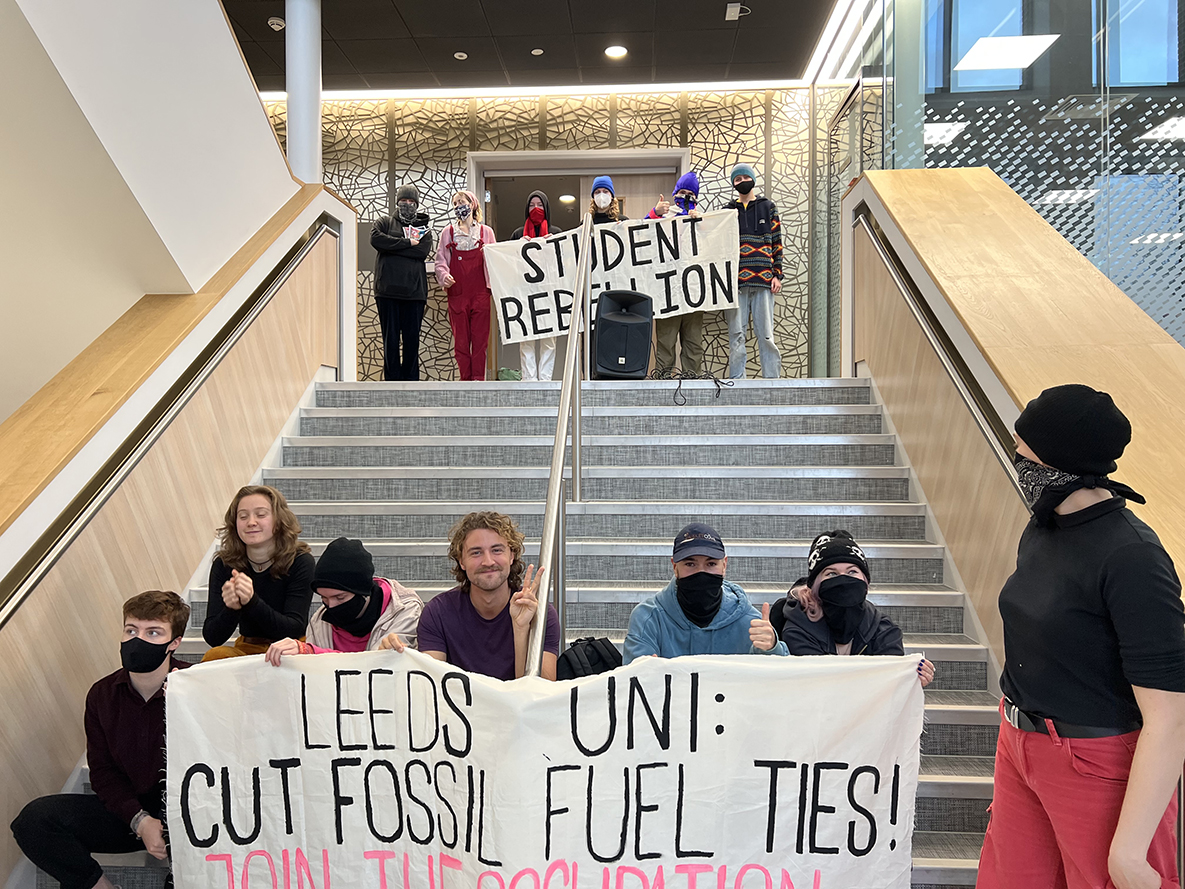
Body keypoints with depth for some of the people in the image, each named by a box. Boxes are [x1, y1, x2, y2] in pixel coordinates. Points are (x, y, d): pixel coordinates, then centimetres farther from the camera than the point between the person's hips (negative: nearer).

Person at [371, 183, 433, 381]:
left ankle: (411, 380, 9)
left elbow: (423, 251, -3)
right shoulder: (384, 223, 16)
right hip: (388, 290, -1)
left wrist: (392, 248, -5)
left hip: (414, 290, 1)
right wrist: (407, 243, -7)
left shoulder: (423, 228, 17)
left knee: (412, 339, 2)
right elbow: (376, 239, -8)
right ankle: (392, 381, 5)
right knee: (390, 339, 0)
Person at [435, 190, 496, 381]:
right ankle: (466, 380, 7)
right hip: (457, 294, 1)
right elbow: (440, 260, 10)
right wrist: (444, 276, -11)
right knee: (460, 340, 0)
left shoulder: (486, 232, 11)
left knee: (480, 339, -3)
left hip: (480, 293, -1)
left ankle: (478, 379, 1)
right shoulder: (448, 232, 12)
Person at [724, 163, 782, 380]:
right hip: (737, 280, 1)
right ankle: (736, 380, 3)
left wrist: (777, 274, 2)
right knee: (736, 333, -1)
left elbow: (777, 243, 11)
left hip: (763, 279, -1)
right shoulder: (728, 210, 15)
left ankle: (772, 379, 1)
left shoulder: (768, 207, 14)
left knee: (765, 334, -3)